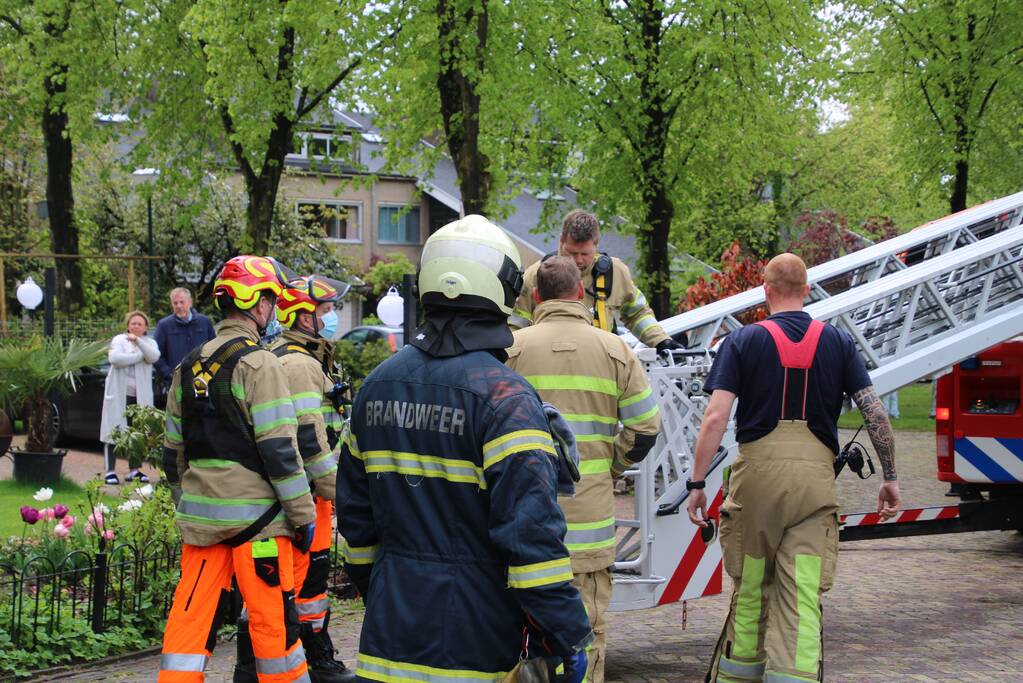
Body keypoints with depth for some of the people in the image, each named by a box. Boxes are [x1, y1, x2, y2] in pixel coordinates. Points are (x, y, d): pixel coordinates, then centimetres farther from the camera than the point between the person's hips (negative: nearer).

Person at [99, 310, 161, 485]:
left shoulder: (149, 343, 12)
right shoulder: (119, 340, 5)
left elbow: (154, 356, -10)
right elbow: (115, 358, -15)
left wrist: (138, 341, -20)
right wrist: (140, 356, -10)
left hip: (141, 396, 3)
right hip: (119, 395, -3)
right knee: (114, 431, -4)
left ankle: (134, 469, 14)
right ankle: (110, 471, -2)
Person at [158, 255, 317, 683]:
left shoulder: (188, 367, 12)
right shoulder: (258, 363, -11)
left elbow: (174, 451, 17)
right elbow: (278, 450, -15)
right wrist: (303, 516, -9)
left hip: (200, 515, 7)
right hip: (254, 513, -7)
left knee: (191, 616, 7)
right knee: (273, 616, 3)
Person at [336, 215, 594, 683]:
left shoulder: (377, 386, 7)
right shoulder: (504, 397, -14)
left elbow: (354, 510, 15)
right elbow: (532, 530, -19)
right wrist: (569, 639, -13)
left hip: (391, 630, 6)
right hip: (474, 642, -6)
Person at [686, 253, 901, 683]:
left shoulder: (742, 341, 3)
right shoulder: (838, 342, 8)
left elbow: (716, 417, -6)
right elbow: (875, 413, 4)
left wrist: (697, 483, -4)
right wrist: (890, 478, 12)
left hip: (757, 471, 0)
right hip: (815, 476, 0)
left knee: (750, 587, 15)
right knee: (803, 597, -2)